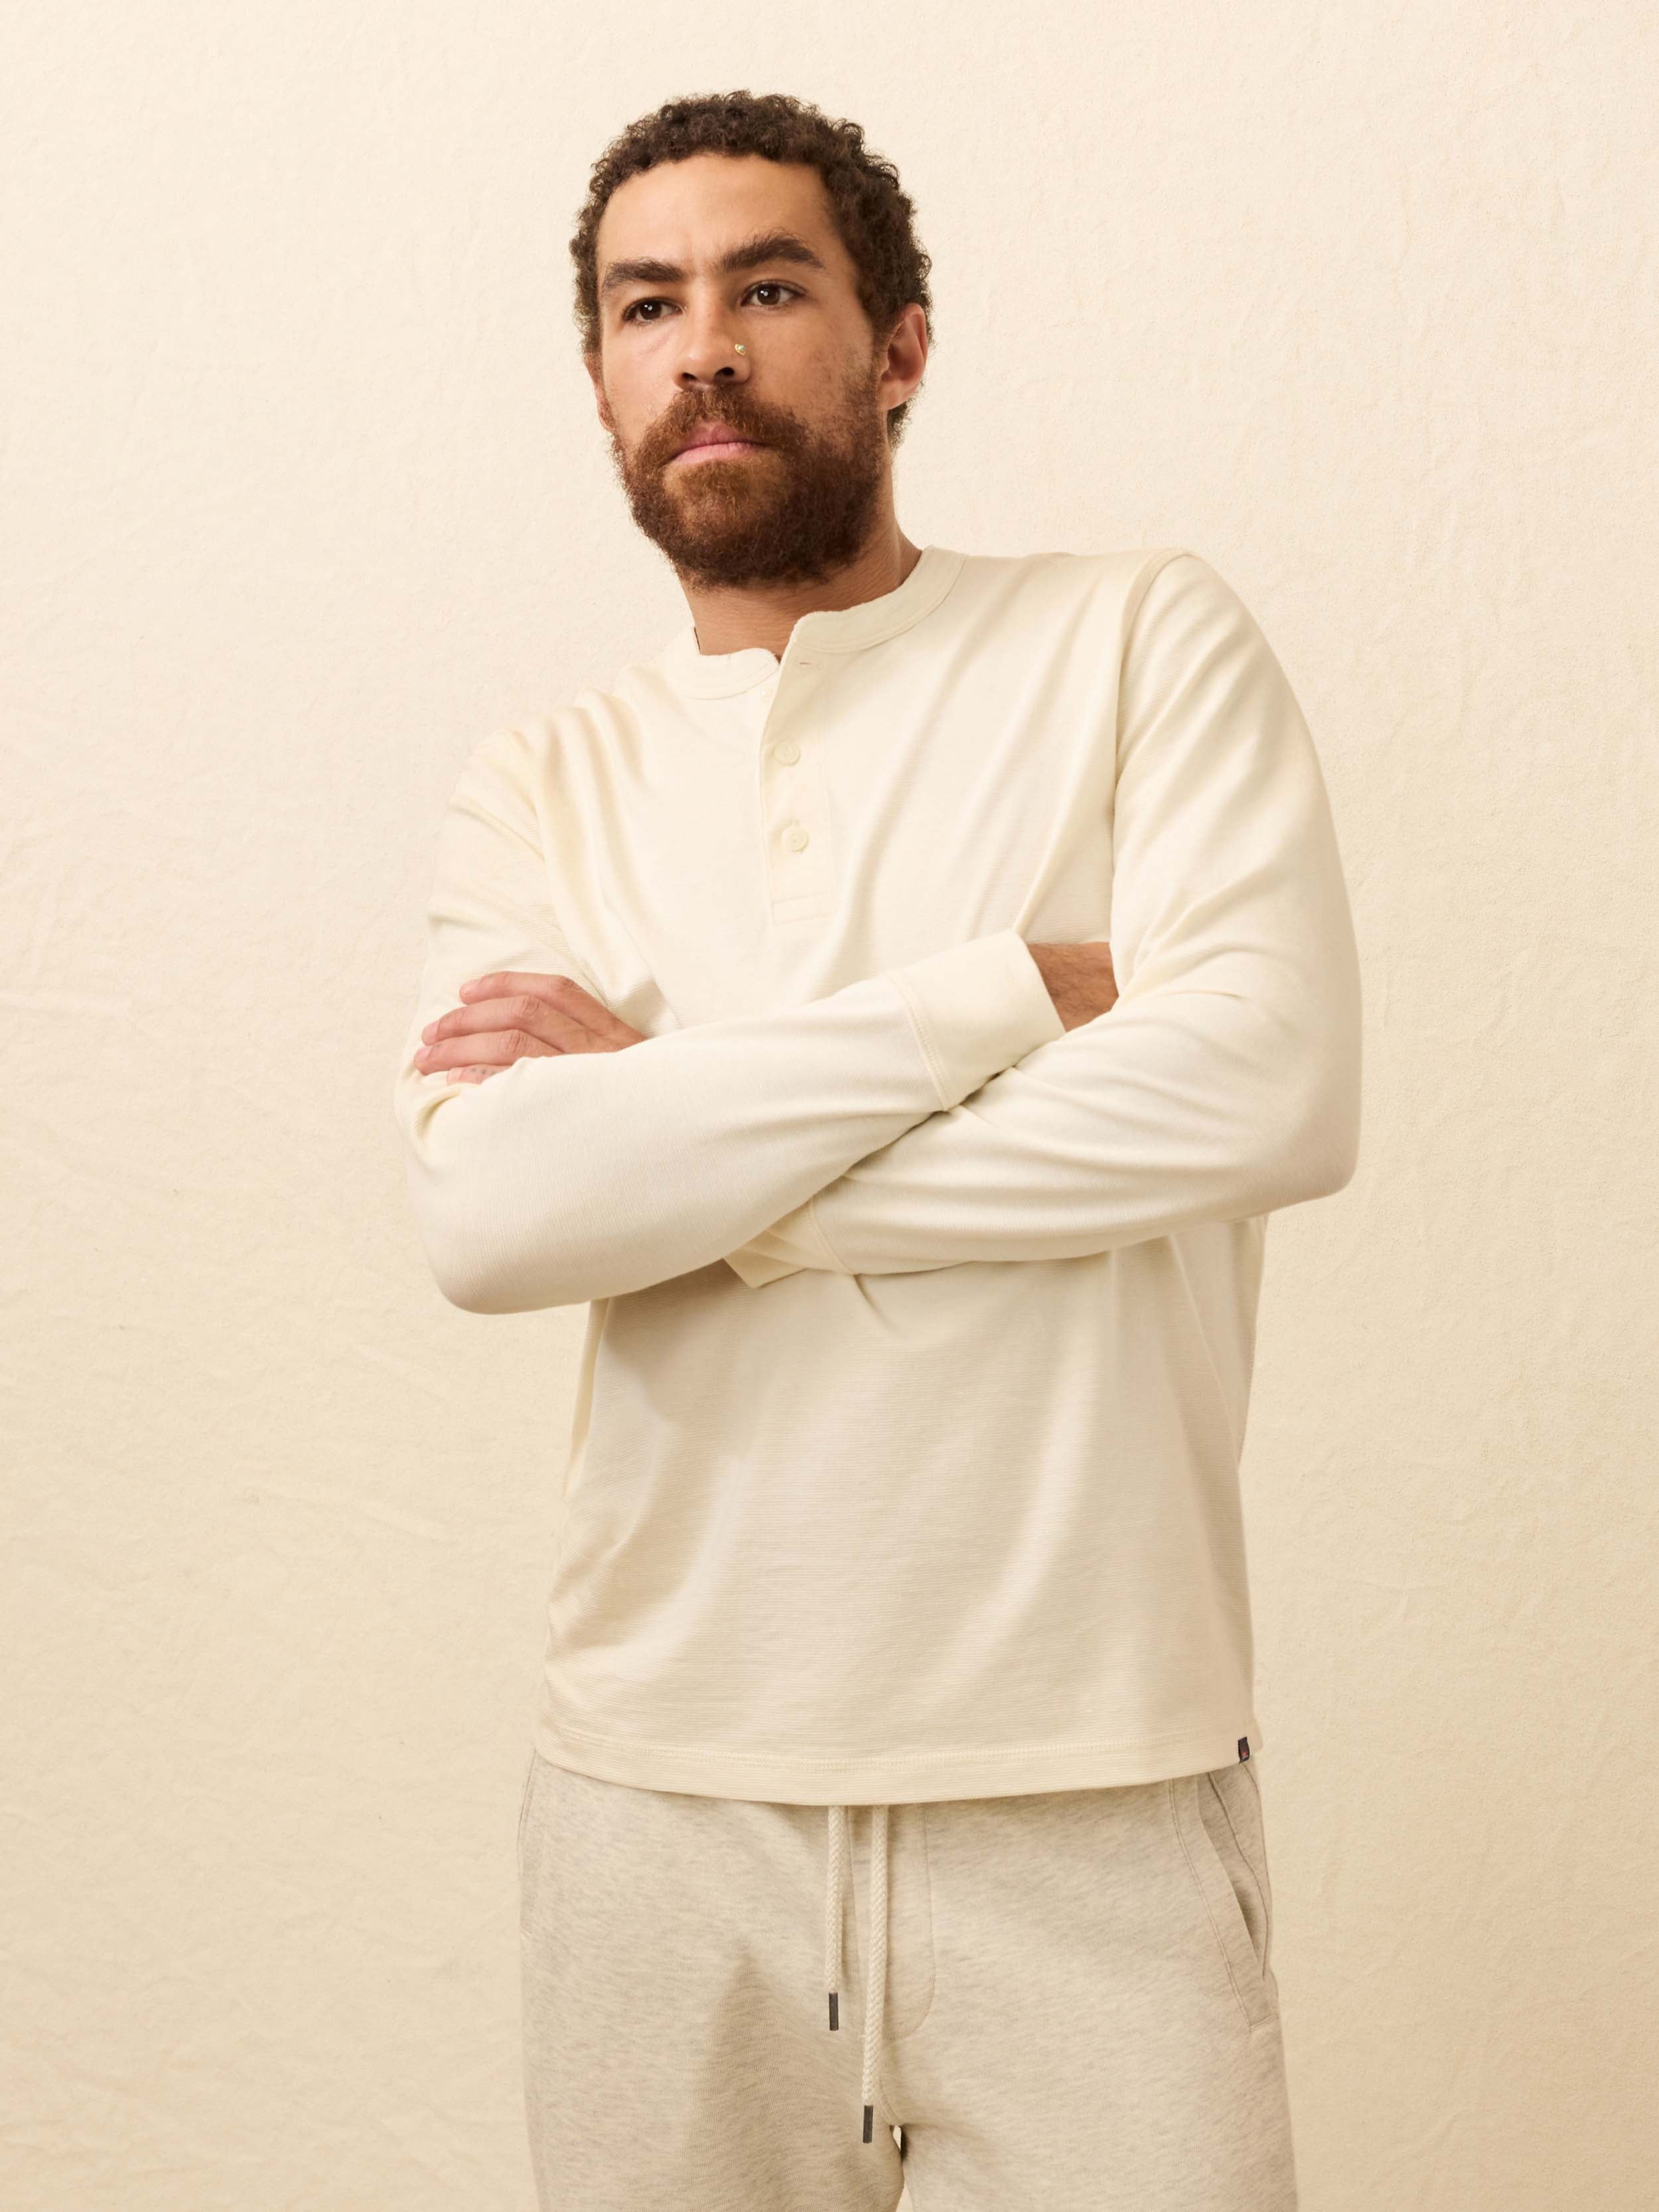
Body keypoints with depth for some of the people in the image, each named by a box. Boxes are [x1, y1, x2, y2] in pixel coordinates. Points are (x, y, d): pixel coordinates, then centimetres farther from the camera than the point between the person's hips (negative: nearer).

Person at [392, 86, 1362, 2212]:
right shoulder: (544, 780, 7)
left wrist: (668, 1133, -10)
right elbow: (491, 1214, -10)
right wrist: (1012, 988, -14)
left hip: (1094, 1787, -2)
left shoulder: (1140, 639, 1)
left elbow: (1270, 1086, -15)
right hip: (654, 1782, 2)